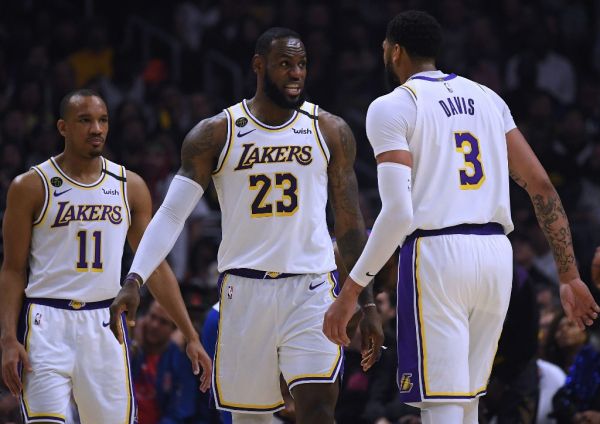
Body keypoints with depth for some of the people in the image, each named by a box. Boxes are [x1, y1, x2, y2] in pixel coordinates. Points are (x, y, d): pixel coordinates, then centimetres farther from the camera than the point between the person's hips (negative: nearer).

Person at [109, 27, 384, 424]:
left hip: (310, 287, 0)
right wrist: (134, 280, -14)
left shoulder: (330, 132, 4)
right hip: (244, 288, 0)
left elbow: (350, 224, 10)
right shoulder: (215, 135, 1)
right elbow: (171, 214, -1)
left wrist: (368, 304, 7)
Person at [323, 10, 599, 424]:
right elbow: (541, 187, 10)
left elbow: (399, 213, -13)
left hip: (436, 254, -6)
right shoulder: (487, 98, 16)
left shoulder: (391, 107, -2)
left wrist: (350, 291, -9)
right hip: (497, 252, 6)